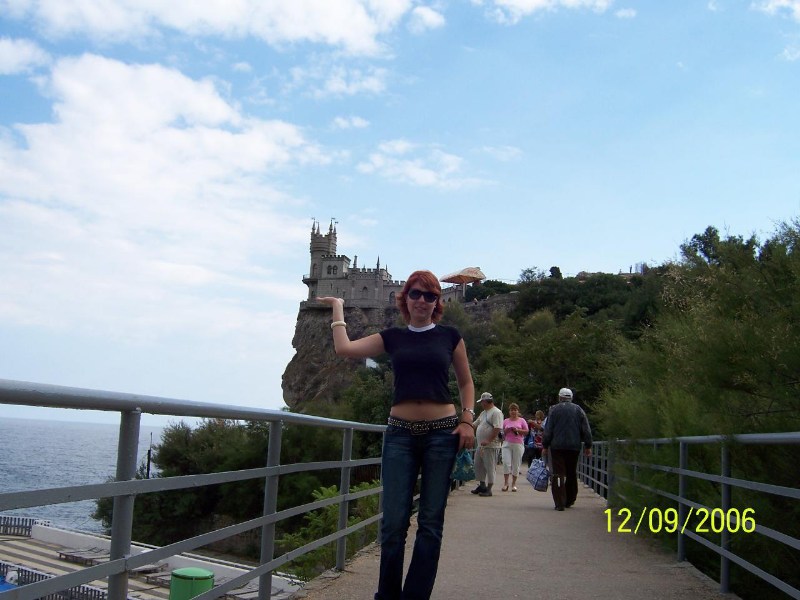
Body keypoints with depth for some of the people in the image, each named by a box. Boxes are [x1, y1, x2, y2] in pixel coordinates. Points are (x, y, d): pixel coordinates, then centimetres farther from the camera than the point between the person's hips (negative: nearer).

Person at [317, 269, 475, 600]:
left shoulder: (450, 336, 7)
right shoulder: (393, 337, 9)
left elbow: (465, 382, 13)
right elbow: (344, 347, 0)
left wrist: (467, 419, 0)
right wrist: (338, 308, 11)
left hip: (442, 432, 0)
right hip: (400, 433, 1)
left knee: (430, 522, 3)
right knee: (393, 521, -3)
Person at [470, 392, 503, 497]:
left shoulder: (496, 412, -13)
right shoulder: (483, 413, 17)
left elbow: (497, 428, -21)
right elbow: (475, 424, 26)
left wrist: (488, 440, -25)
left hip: (491, 446, -10)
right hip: (481, 445, 10)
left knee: (490, 467, -4)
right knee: (478, 465, 13)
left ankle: (489, 489, 1)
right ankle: (482, 485, 24)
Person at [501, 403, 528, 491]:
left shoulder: (522, 420, 6)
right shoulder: (506, 421, 11)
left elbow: (526, 431, 1)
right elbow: (501, 432, 14)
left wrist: (517, 430, -13)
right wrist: (506, 431, -8)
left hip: (518, 444, -1)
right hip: (507, 444, 1)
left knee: (516, 464, 2)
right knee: (506, 463, -9)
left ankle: (514, 483, 11)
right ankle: (505, 483, -1)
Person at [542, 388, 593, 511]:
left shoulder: (554, 410, 0)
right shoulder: (578, 410, 6)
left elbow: (548, 430, -2)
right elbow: (586, 430, 5)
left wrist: (545, 446, 5)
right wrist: (588, 446, 11)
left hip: (557, 446, -2)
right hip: (574, 447, 3)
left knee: (558, 474, -3)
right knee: (572, 474, 15)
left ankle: (560, 503, -10)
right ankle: (569, 500, 23)